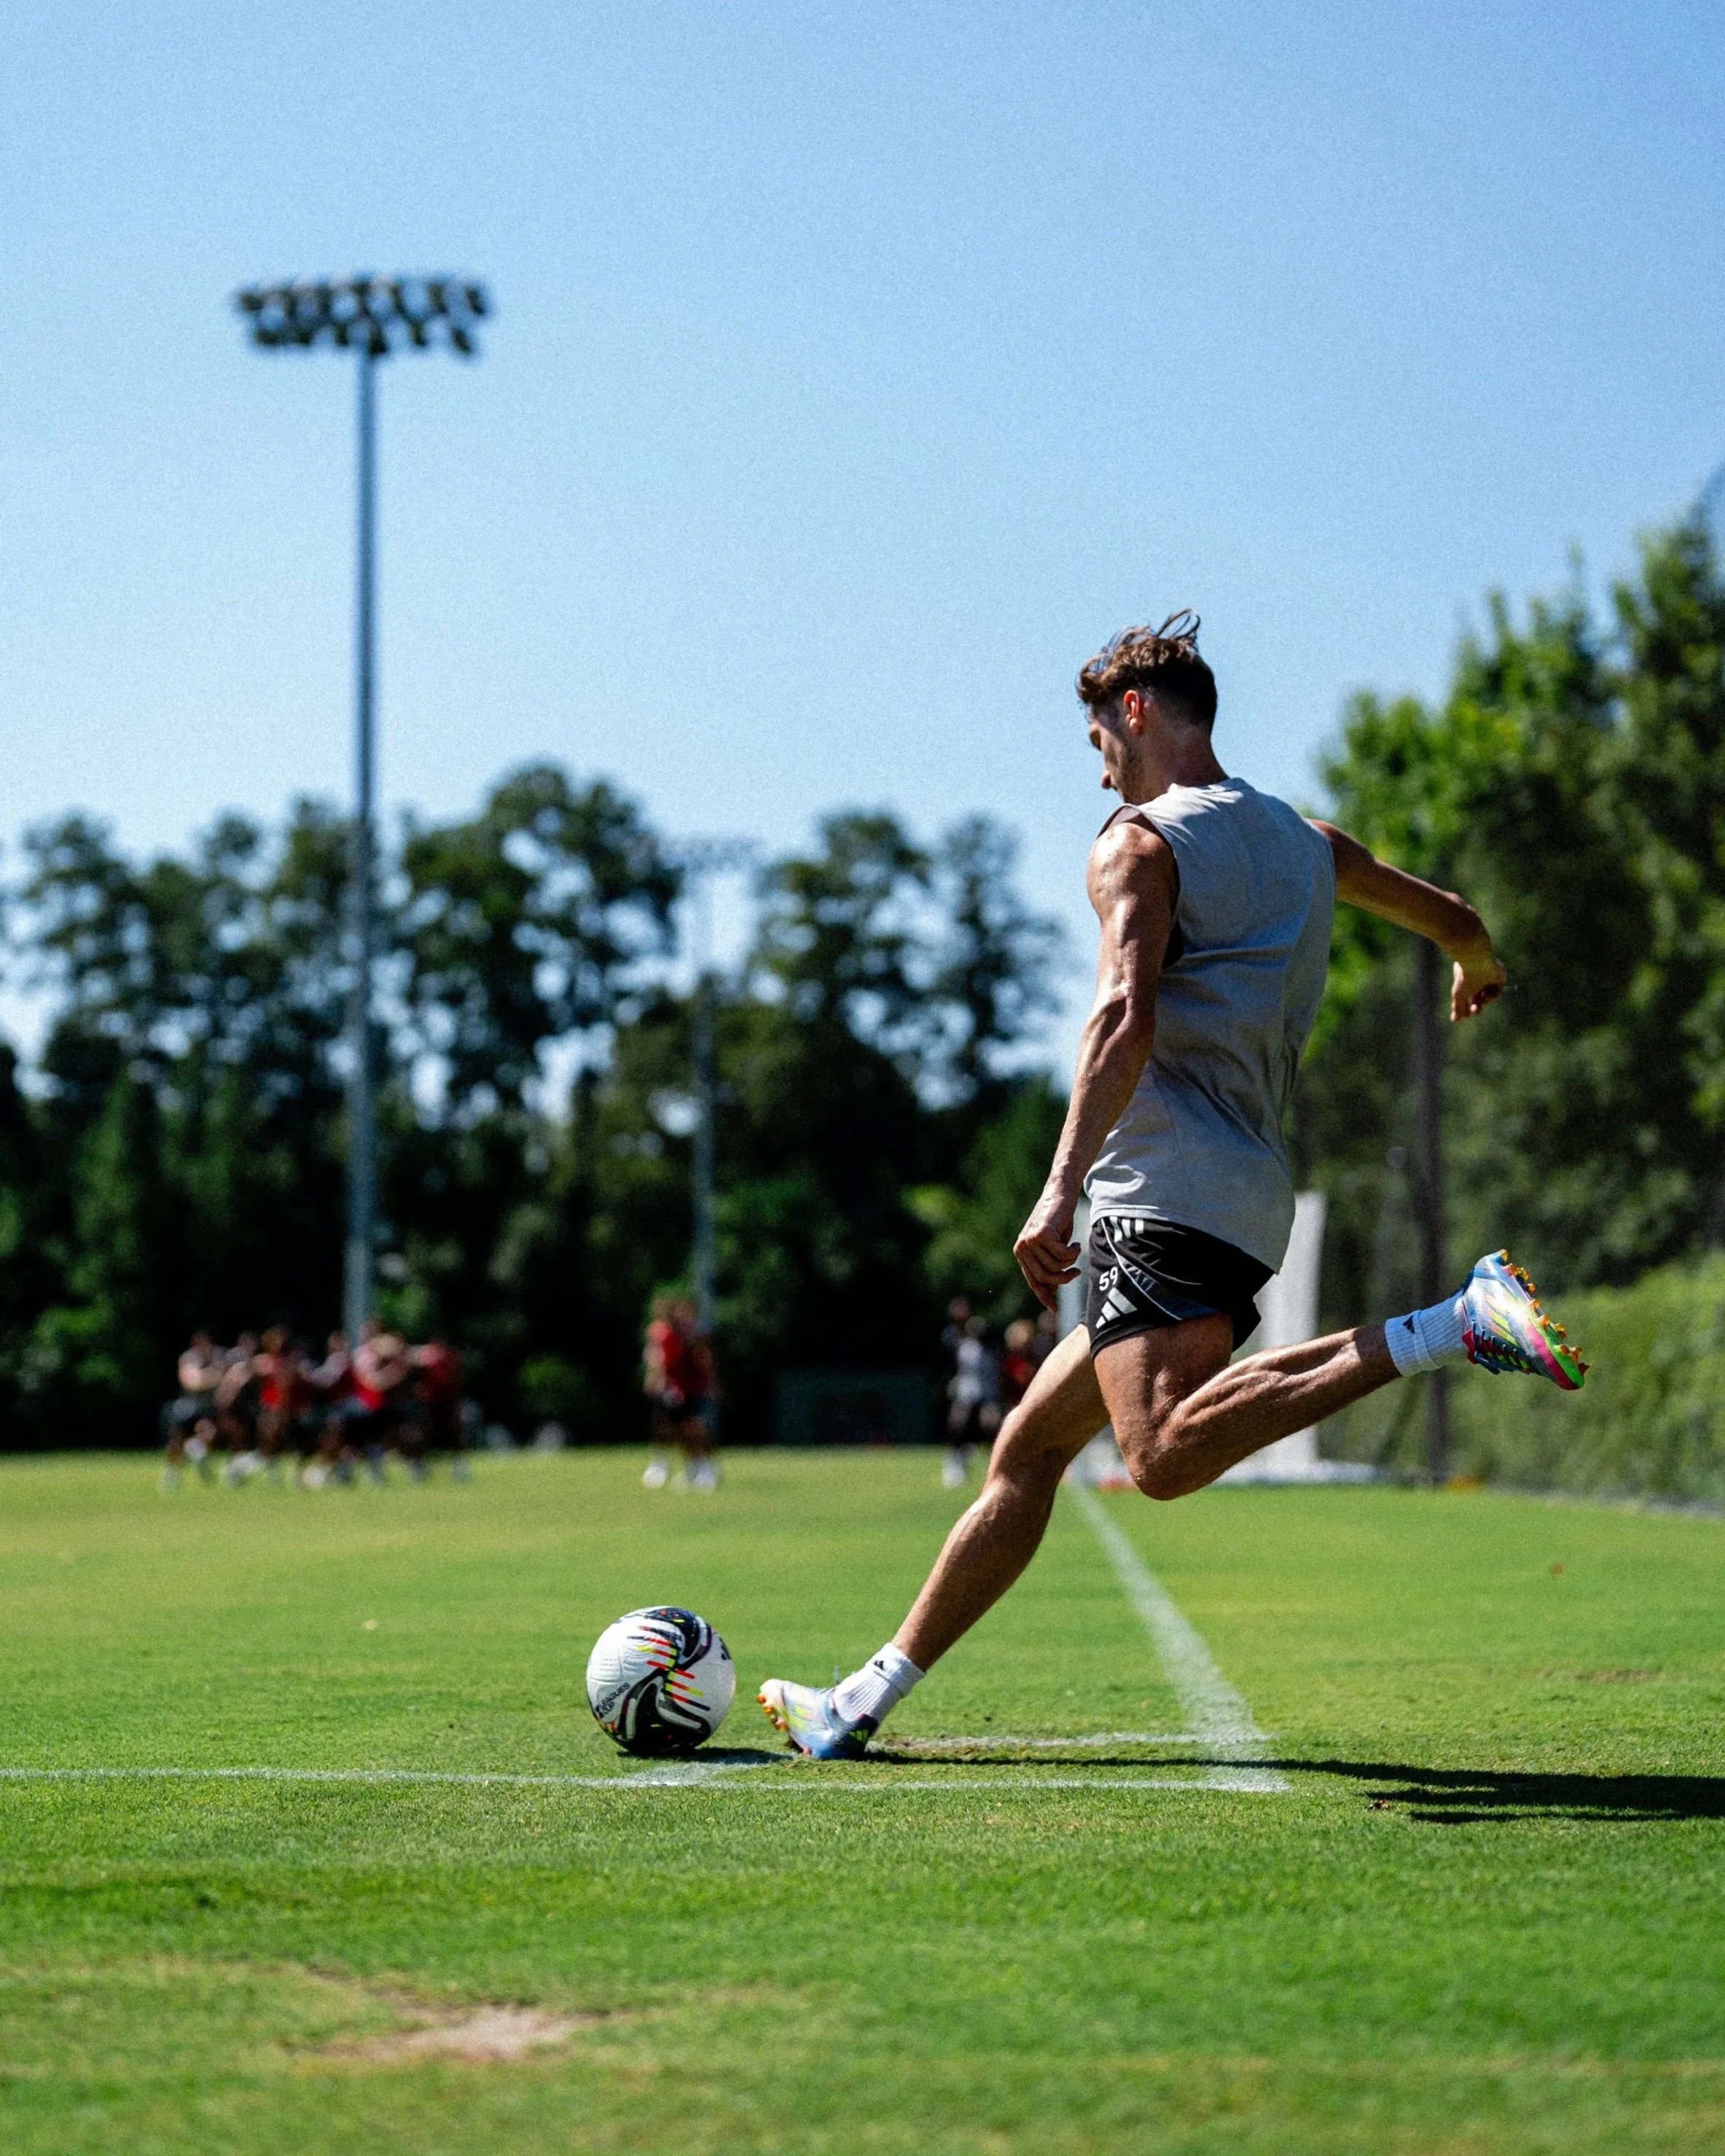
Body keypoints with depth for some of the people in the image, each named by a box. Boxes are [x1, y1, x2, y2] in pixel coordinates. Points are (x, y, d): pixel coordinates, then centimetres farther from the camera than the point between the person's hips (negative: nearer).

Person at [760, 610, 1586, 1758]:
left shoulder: (1140, 843, -2)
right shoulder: (1307, 840, 20)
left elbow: (1128, 1018, -17)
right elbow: (1455, 918, 35)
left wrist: (1062, 1186, -23)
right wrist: (1479, 973, 59)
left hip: (1168, 1187, -9)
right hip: (1253, 1200, 9)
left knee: (1168, 1457, -29)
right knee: (1027, 1448, 13)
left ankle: (1453, 1327, -31)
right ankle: (868, 1699, 15)